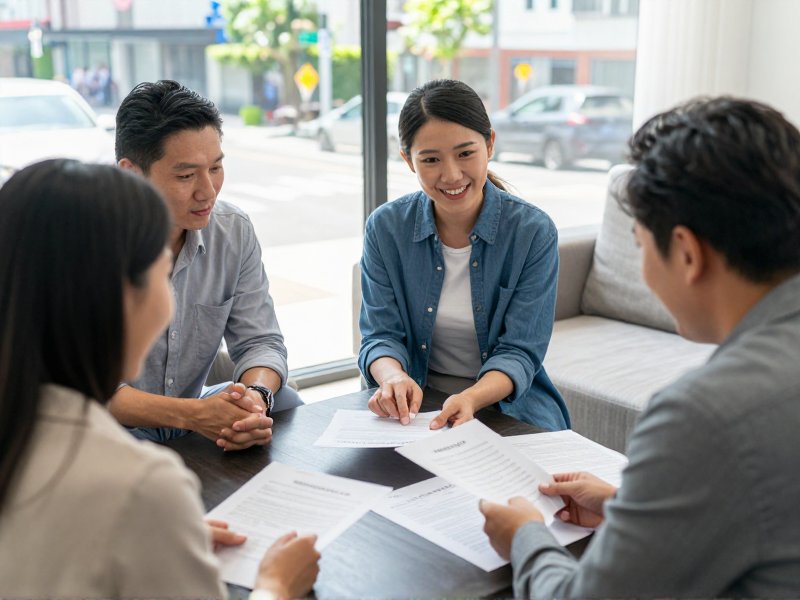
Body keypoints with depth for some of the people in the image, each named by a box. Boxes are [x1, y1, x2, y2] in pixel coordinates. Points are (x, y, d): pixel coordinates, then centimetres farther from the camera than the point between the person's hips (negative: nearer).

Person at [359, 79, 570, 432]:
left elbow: (519, 352, -11)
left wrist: (471, 398, -32)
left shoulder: (534, 232, -10)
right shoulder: (385, 228, -3)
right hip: (414, 404, 1)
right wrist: (393, 377, -27)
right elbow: (381, 334, -3)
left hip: (506, 402, 0)